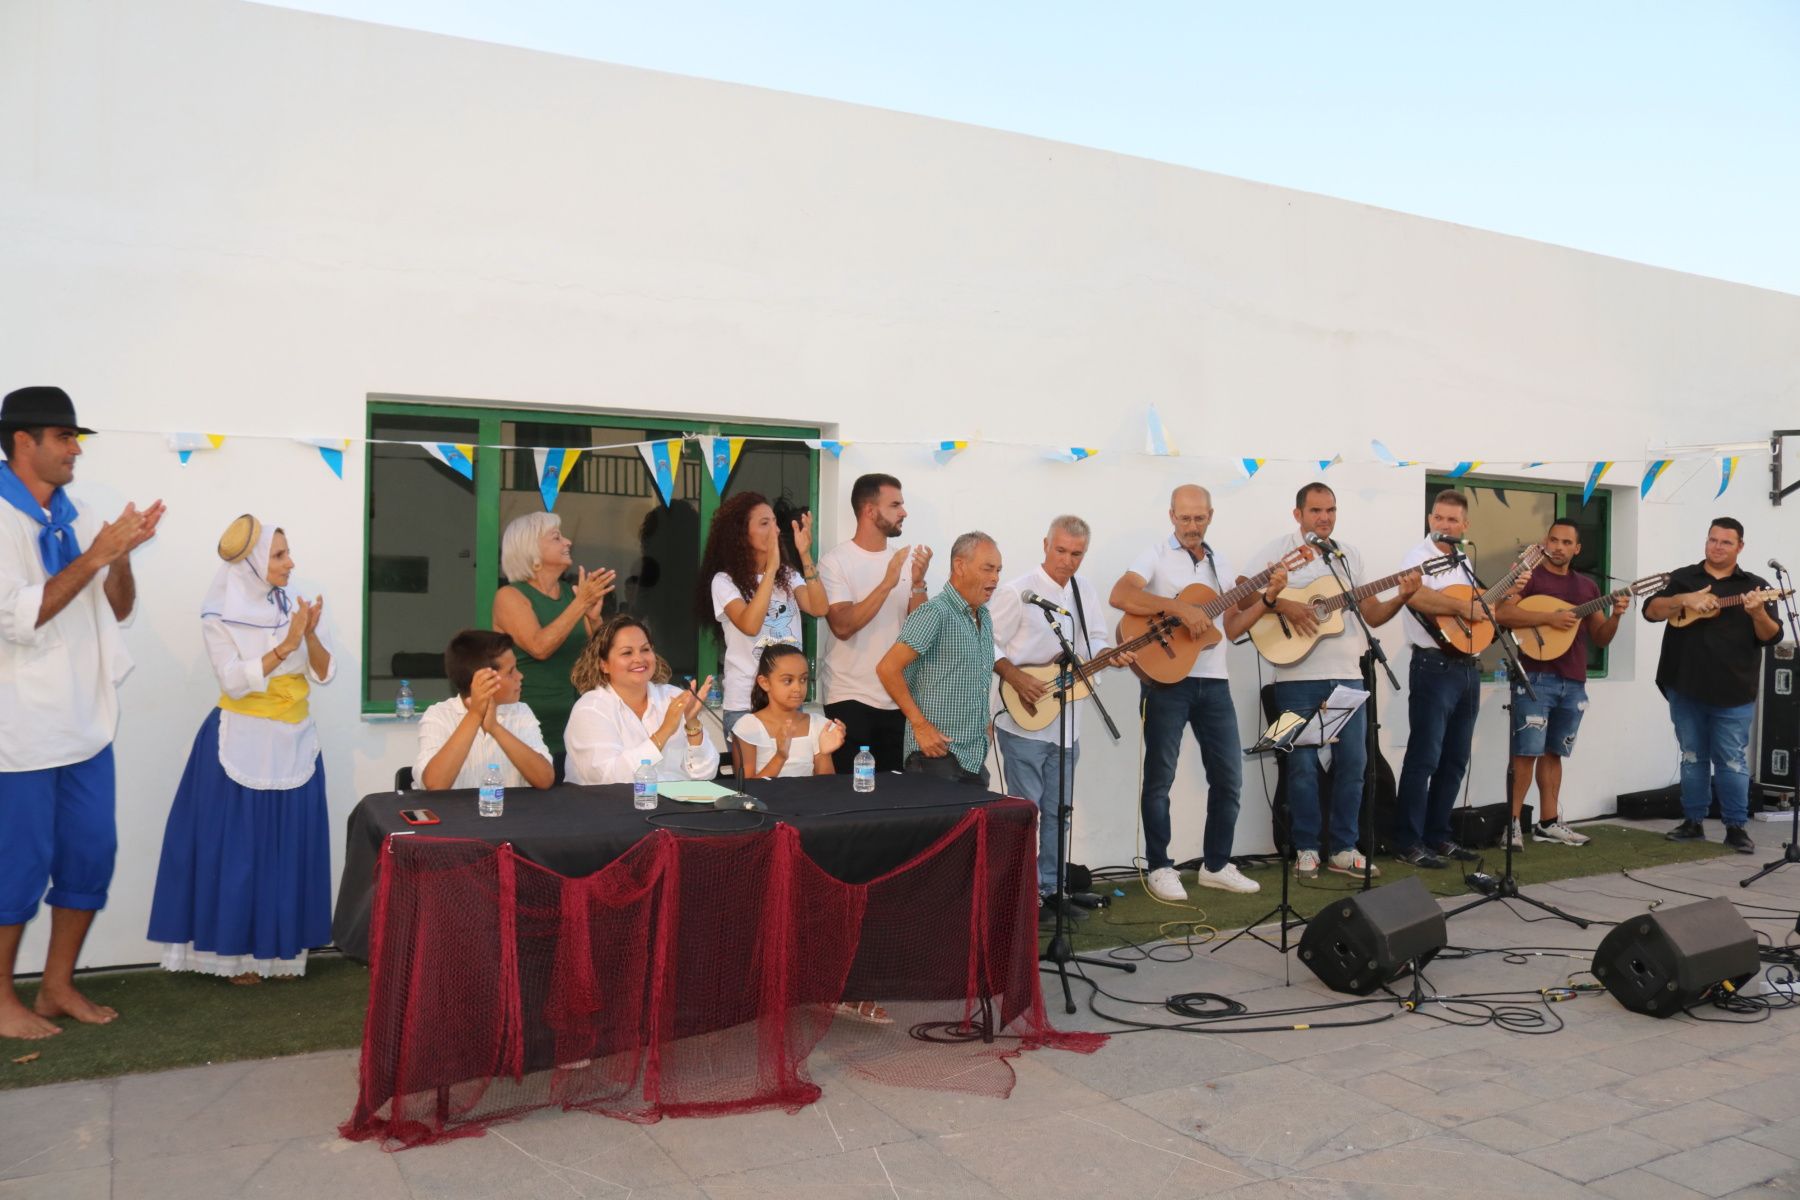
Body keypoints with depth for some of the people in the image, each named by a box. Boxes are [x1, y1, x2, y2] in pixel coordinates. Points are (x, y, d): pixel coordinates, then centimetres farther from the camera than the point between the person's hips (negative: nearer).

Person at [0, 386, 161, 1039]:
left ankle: (58, 986, 24)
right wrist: (97, 553, -20)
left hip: (86, 722, 7)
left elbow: (117, 610, 11)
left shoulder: (76, 515, 9)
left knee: (91, 854, 10)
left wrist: (123, 554, -6)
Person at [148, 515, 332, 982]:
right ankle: (237, 953, 12)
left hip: (294, 744, 4)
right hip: (242, 746, -4)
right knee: (238, 849, 1)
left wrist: (311, 635, -18)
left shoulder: (293, 608, 4)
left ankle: (280, 947, 17)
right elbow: (235, 681, -16)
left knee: (289, 849, 7)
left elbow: (324, 673, -1)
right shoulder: (219, 618, -7)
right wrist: (285, 645, -23)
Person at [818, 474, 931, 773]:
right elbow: (843, 626, -20)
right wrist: (887, 583, -25)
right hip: (849, 697, -5)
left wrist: (918, 583, -14)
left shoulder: (905, 559, 5)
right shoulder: (835, 561, -8)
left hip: (897, 698, 5)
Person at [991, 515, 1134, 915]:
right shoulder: (1017, 592, -11)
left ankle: (1050, 885, 24)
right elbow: (986, 644, -11)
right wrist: (1016, 677, -22)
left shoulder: (1086, 593, 9)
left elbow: (1095, 640, 14)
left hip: (1067, 723, 6)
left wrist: (1111, 655, -7)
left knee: (1057, 809, 13)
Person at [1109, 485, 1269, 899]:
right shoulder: (1156, 557, -4)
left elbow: (1231, 628, 15)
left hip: (1213, 682, 6)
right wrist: (1180, 608, -26)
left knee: (1228, 775, 8)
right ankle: (1160, 868, 12)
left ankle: (1216, 865, 21)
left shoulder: (1219, 563, 15)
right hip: (1166, 679, -6)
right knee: (1160, 776, 1)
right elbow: (1120, 596, -22)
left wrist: (1269, 597, 4)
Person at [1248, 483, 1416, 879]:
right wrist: (1281, 604, -21)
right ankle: (1306, 849, 12)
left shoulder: (1349, 556, 14)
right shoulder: (1278, 551, -1)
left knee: (1353, 761, 6)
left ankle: (1342, 849, 16)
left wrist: (1402, 598, -2)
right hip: (1297, 675, -5)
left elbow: (1372, 615, 14)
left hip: (1347, 675, 5)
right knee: (1302, 763, 0)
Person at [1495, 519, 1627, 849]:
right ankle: (1512, 822, -4)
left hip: (1573, 682, 6)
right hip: (1535, 678, -6)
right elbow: (1501, 613, -18)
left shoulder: (1587, 586, 16)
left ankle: (1548, 822, 18)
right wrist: (1550, 617, -22)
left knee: (1553, 752, 12)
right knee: (1527, 751, -9)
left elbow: (1601, 638, 17)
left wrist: (1615, 616, -3)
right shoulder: (1528, 577, -2)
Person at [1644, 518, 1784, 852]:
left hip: (1733, 693, -1)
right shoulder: (1682, 578, 8)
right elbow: (1650, 610, -3)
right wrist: (1684, 600, -19)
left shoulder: (1754, 586, 4)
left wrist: (1758, 613, -21)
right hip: (1685, 688, 2)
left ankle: (1736, 827, 9)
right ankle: (1694, 822, 19)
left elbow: (1771, 637, -1)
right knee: (1692, 757, 11)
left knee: (1732, 761, 1)